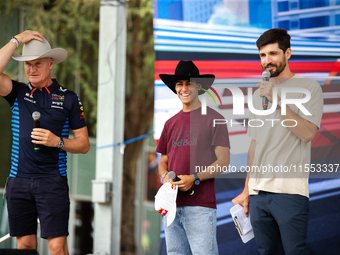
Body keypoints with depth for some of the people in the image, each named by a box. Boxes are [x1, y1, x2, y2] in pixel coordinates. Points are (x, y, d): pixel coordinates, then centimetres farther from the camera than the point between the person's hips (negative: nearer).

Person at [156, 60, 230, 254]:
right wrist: (165, 177, -2)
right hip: (172, 205, 6)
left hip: (200, 205, -6)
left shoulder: (212, 118, 0)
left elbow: (223, 161, -4)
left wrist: (194, 178, -15)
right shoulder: (171, 123, 17)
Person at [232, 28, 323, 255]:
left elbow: (307, 133, -11)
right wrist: (246, 190, 16)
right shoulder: (259, 94, 20)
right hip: (258, 191, 6)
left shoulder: (309, 87, 2)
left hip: (290, 189, -6)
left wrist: (277, 101, -14)